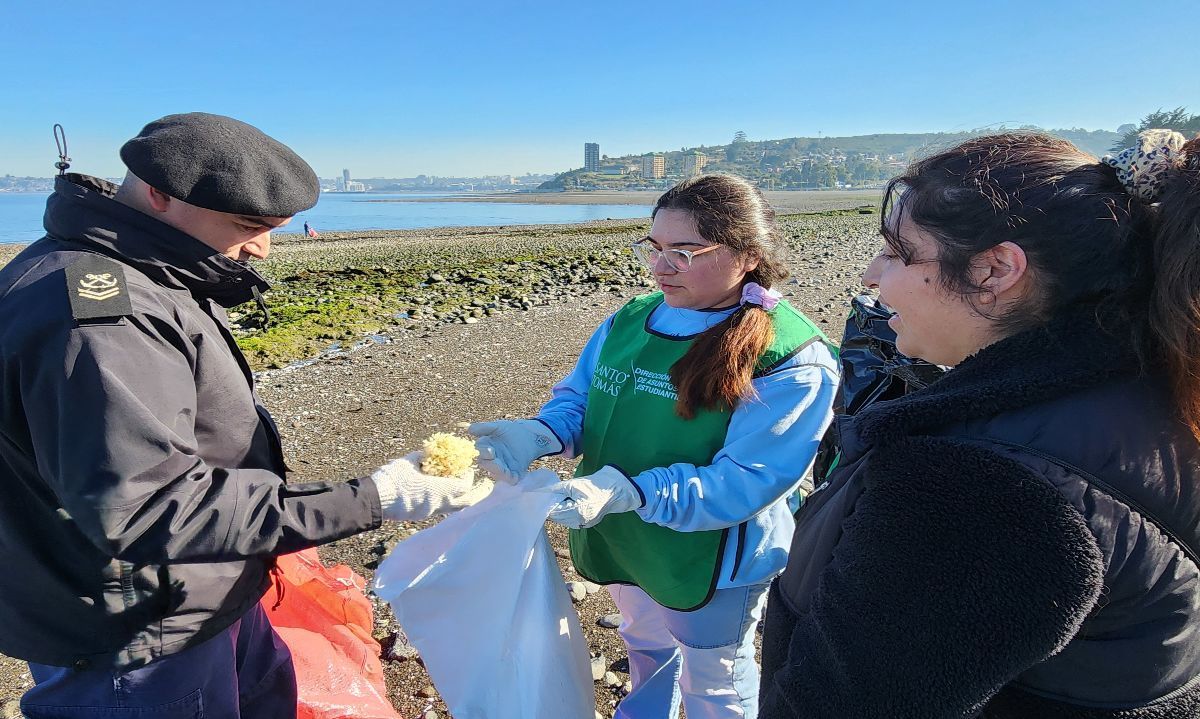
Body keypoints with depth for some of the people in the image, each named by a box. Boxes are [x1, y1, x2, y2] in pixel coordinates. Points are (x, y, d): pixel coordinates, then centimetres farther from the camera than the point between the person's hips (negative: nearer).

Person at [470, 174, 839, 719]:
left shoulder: (791, 361, -24)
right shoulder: (630, 322, -6)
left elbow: (746, 481, -29)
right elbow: (577, 399, 0)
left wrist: (629, 492, -40)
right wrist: (539, 435, -23)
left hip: (712, 562, -6)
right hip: (621, 544, 6)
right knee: (645, 646, 34)